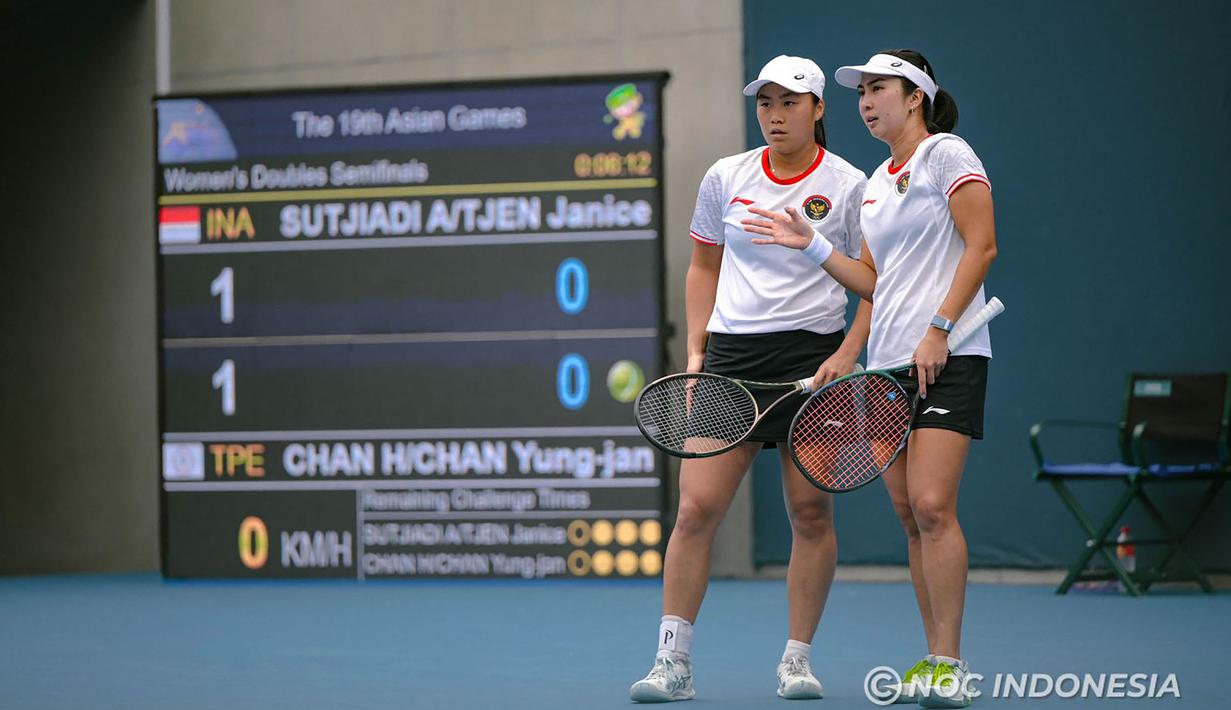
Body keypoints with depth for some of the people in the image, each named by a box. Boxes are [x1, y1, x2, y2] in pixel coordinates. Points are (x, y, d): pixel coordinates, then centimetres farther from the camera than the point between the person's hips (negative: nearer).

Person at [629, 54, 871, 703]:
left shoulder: (848, 186, 0)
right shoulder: (725, 179, 8)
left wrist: (847, 353, -10)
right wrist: (696, 352, 10)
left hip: (811, 355, -2)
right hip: (731, 356, 2)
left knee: (811, 512, -1)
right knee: (696, 509, -6)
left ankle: (797, 659, 10)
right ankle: (673, 661, -2)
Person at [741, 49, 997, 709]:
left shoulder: (947, 153, -3)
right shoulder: (875, 184, 20)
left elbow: (982, 246, -10)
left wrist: (939, 329, -17)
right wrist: (810, 244, 11)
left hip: (947, 357, -8)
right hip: (889, 362, 8)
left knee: (931, 506, -15)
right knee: (910, 515, 5)